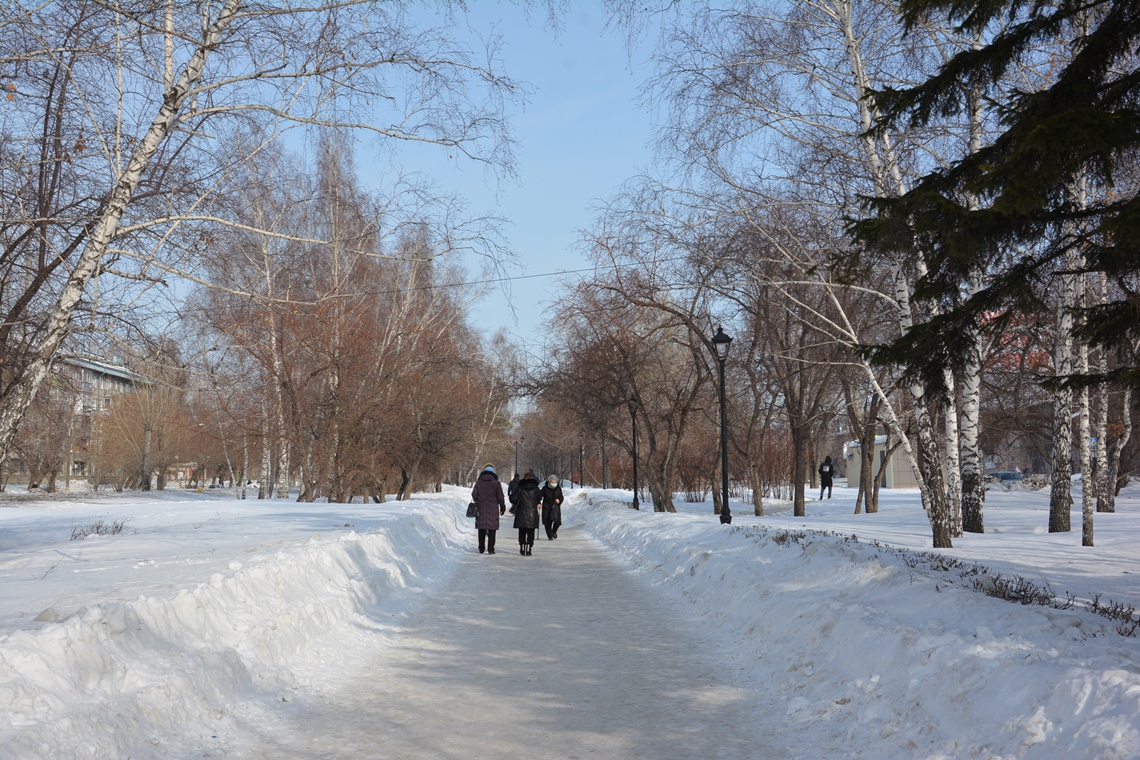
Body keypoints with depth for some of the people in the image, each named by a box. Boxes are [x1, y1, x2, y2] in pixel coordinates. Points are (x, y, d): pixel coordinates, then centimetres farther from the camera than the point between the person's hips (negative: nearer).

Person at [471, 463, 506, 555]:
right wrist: (502, 507, 9)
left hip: (481, 509, 2)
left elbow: (474, 495, 0)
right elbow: (500, 497, -4)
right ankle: (490, 549, -1)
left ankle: (481, 549, 17)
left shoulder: (479, 482, 1)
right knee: (492, 529, 3)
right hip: (493, 509, -2)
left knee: (481, 530, 12)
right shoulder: (496, 483, -4)